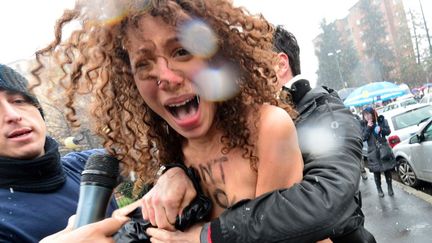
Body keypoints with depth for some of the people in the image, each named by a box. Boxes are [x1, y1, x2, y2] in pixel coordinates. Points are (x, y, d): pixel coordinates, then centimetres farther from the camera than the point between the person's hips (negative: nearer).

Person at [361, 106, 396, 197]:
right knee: (376, 172, 6)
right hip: (373, 151, -1)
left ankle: (390, 187, 26)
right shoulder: (363, 125, -5)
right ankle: (379, 189, 21)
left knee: (387, 169, 9)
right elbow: (363, 138, -11)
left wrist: (381, 129, -21)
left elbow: (388, 131, -1)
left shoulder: (381, 120, -3)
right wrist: (368, 128, -21)